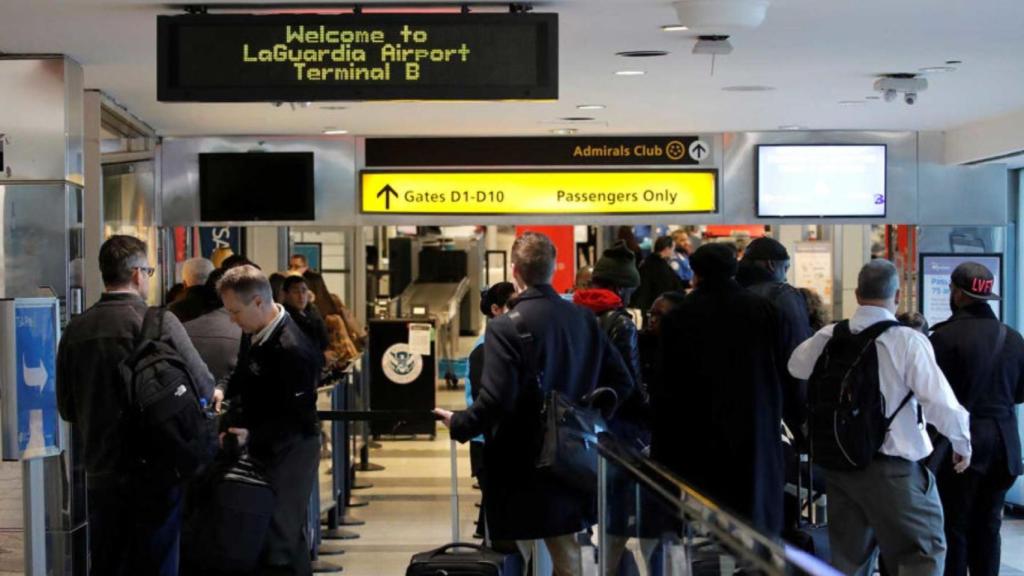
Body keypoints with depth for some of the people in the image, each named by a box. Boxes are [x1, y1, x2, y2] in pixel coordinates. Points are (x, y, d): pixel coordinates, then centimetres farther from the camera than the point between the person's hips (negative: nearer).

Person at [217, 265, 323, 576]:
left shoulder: (292, 350, -26)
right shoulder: (254, 332, 3)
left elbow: (297, 418, -23)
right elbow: (243, 376, 21)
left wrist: (252, 436, -28)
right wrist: (225, 393, 3)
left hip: (288, 453, -9)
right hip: (264, 446, 9)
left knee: (278, 539, -5)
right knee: (289, 532, 19)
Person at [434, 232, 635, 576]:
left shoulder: (506, 327, -18)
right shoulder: (584, 319, 2)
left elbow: (496, 400, -23)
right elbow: (621, 382, 4)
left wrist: (459, 424, -7)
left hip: (519, 464, -6)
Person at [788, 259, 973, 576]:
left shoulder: (829, 337, 1)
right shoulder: (908, 341, -15)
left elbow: (796, 366, 22)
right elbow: (941, 402, -15)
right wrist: (963, 443, 2)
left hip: (840, 462, 6)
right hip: (892, 468, -6)